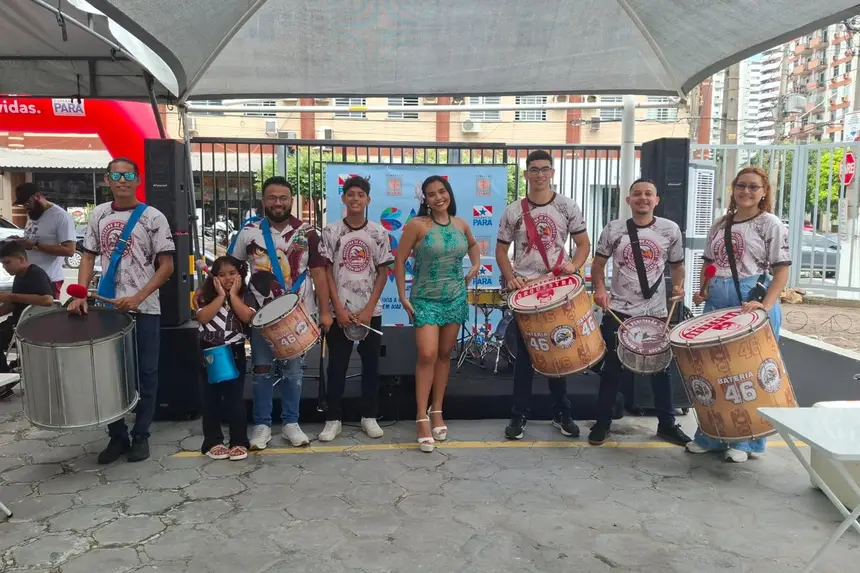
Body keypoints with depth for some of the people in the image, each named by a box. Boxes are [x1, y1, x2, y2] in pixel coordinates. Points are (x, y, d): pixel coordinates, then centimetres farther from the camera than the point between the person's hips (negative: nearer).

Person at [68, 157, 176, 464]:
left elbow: (167, 266, -6)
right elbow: (88, 257, 14)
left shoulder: (153, 217, -4)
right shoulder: (98, 215, 8)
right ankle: (117, 436, 22)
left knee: (145, 373, 5)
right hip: (106, 308, 4)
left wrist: (138, 298, -16)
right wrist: (81, 295, -2)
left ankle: (141, 436, 18)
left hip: (144, 309, -3)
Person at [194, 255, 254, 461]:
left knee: (235, 398, 0)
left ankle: (239, 441, 9)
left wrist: (233, 295, -13)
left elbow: (247, 317, -17)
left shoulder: (245, 296, 1)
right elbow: (203, 317, -16)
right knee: (211, 398, 8)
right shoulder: (206, 296, 0)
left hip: (235, 352, -1)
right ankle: (212, 442, 17)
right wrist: (221, 296, -15)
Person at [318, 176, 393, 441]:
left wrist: (368, 309, -7)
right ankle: (333, 420, 15)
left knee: (371, 365, 8)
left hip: (371, 311, 1)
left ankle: (369, 417, 20)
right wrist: (339, 308, -8)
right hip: (340, 311, -1)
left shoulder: (378, 232, 2)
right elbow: (327, 272, 0)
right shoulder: (331, 231, 0)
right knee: (336, 366, 5)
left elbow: (382, 273, 1)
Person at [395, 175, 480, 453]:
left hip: (455, 298, 5)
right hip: (425, 299, -4)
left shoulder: (460, 224, 3)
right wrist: (402, 296, -10)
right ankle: (422, 417, -5)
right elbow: (399, 259, -7)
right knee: (427, 355, -14)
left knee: (444, 354, 11)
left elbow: (473, 244, 25)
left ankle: (437, 411, 23)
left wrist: (475, 265, 7)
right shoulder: (417, 225, -11)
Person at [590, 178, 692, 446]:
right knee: (612, 368, 6)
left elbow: (677, 265, 12)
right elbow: (598, 264, 6)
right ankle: (602, 423, 18)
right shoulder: (613, 229, -2)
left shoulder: (670, 230, 1)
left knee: (661, 368, 11)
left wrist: (678, 286, -6)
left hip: (655, 312, 1)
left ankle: (667, 424, 27)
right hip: (617, 311, -1)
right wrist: (600, 289, -9)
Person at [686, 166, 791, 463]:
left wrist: (766, 306, -20)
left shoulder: (770, 224, -2)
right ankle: (710, 435, 22)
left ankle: (746, 441, 18)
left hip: (751, 304, -5)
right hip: (717, 302, 5)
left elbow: (781, 271, -7)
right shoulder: (720, 224, 13)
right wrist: (702, 291, 4)